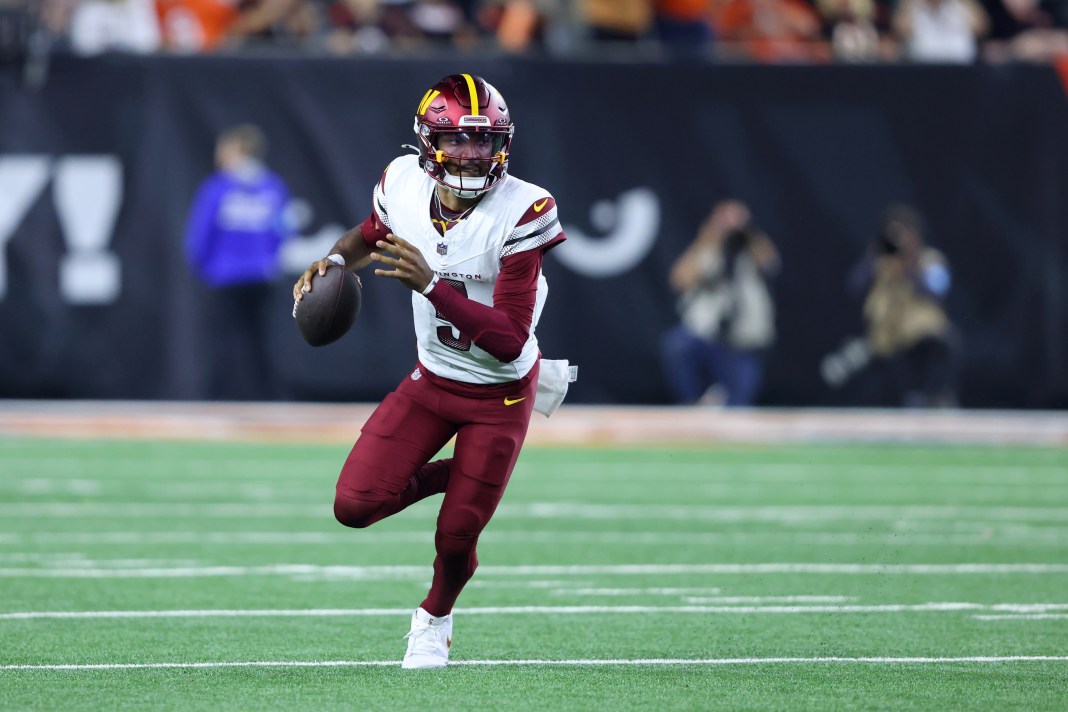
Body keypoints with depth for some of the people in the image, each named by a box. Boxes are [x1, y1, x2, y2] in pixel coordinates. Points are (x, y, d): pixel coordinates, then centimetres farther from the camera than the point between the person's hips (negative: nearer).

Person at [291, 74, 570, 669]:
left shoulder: (521, 213, -28)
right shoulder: (405, 185, -14)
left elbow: (509, 340, -32)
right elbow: (370, 236, 14)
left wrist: (430, 285, -41)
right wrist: (333, 261, -8)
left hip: (499, 394, -4)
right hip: (432, 380, 4)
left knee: (456, 537, 1)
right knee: (355, 505, -10)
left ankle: (435, 618, 36)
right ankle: (451, 476, 21)